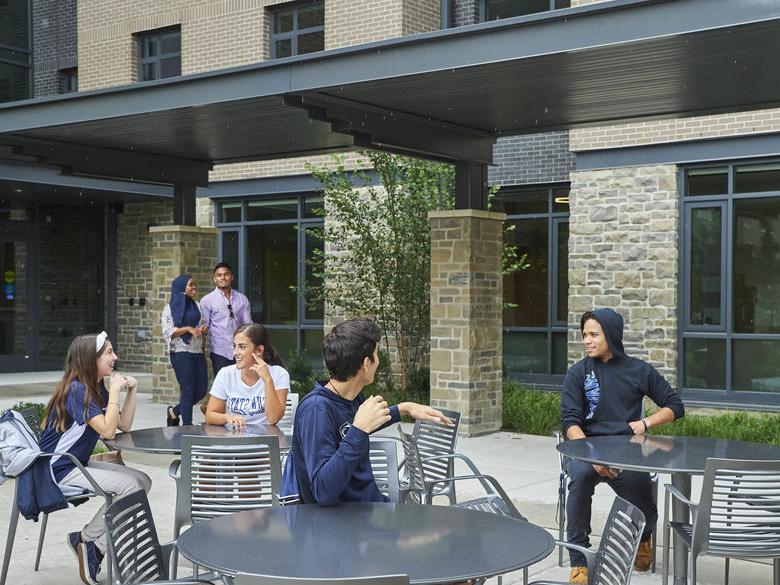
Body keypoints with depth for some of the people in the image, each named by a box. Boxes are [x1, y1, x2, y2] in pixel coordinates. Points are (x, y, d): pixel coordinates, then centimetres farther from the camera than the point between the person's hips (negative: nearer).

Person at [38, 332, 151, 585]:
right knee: (129, 485, -21)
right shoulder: (77, 390, -19)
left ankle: (89, 538, 1)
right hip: (59, 469, -10)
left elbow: (124, 425, 10)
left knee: (142, 481, -1)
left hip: (79, 464, 10)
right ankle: (89, 541, -6)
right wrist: (115, 391, -18)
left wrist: (131, 391, 0)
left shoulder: (97, 388, 9)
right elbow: (107, 430, -26)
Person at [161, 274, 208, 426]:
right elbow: (167, 332, -8)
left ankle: (174, 411, 25)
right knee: (188, 390, -6)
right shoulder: (170, 308, -1)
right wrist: (188, 329, -17)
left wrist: (204, 328, 0)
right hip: (181, 353, -6)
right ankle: (187, 426, 4)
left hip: (198, 352, 6)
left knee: (201, 390, 3)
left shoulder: (197, 306, 16)